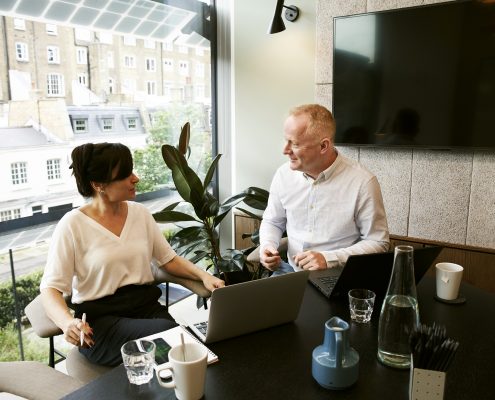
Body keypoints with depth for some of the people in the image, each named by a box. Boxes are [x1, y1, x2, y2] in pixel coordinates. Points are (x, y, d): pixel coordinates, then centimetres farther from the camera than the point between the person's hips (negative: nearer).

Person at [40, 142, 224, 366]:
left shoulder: (140, 212, 8)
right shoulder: (72, 225, -7)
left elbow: (168, 259, 13)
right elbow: (50, 289, -8)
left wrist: (203, 275, -5)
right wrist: (68, 323, -28)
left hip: (147, 306, 5)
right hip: (100, 319, -4)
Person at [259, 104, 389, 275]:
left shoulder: (363, 182, -14)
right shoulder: (284, 174, 0)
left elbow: (378, 242, -7)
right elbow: (272, 221, 16)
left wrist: (329, 259, -18)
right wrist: (267, 246, -5)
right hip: (291, 269, 3)